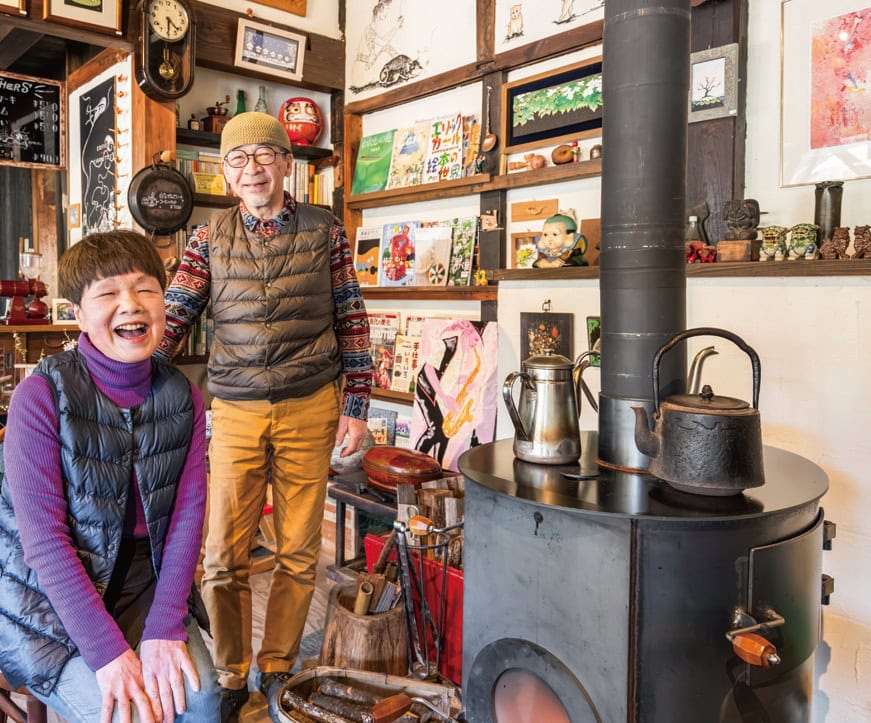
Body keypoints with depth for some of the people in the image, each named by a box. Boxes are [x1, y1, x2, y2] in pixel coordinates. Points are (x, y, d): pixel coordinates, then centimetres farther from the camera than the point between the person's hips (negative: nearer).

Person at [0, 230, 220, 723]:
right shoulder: (42, 395, -18)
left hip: (142, 585, 4)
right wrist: (108, 651, -22)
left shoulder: (184, 399, -5)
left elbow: (188, 515, -7)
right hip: (44, 601, -3)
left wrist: (165, 627, -17)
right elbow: (43, 538, -19)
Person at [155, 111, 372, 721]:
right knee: (224, 556, 4)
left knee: (299, 552, 8)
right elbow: (173, 320, 3)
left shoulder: (325, 231, 4)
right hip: (237, 411, 1)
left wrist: (356, 407, 0)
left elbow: (352, 322, 4)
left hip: (311, 407, -1)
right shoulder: (210, 239, 7)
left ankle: (278, 670, 29)